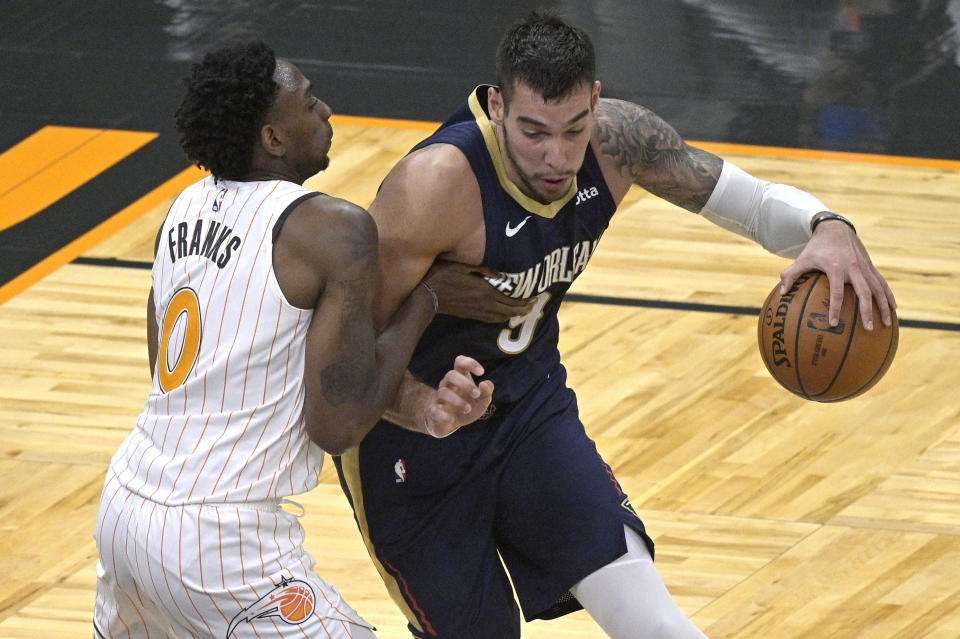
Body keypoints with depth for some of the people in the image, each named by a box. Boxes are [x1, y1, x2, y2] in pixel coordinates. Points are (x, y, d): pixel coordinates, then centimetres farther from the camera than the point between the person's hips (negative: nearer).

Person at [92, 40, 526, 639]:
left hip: (124, 503, 8)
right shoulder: (338, 230, -14)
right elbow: (338, 427, -16)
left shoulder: (188, 207, 9)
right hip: (220, 543, -8)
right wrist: (427, 298, -5)